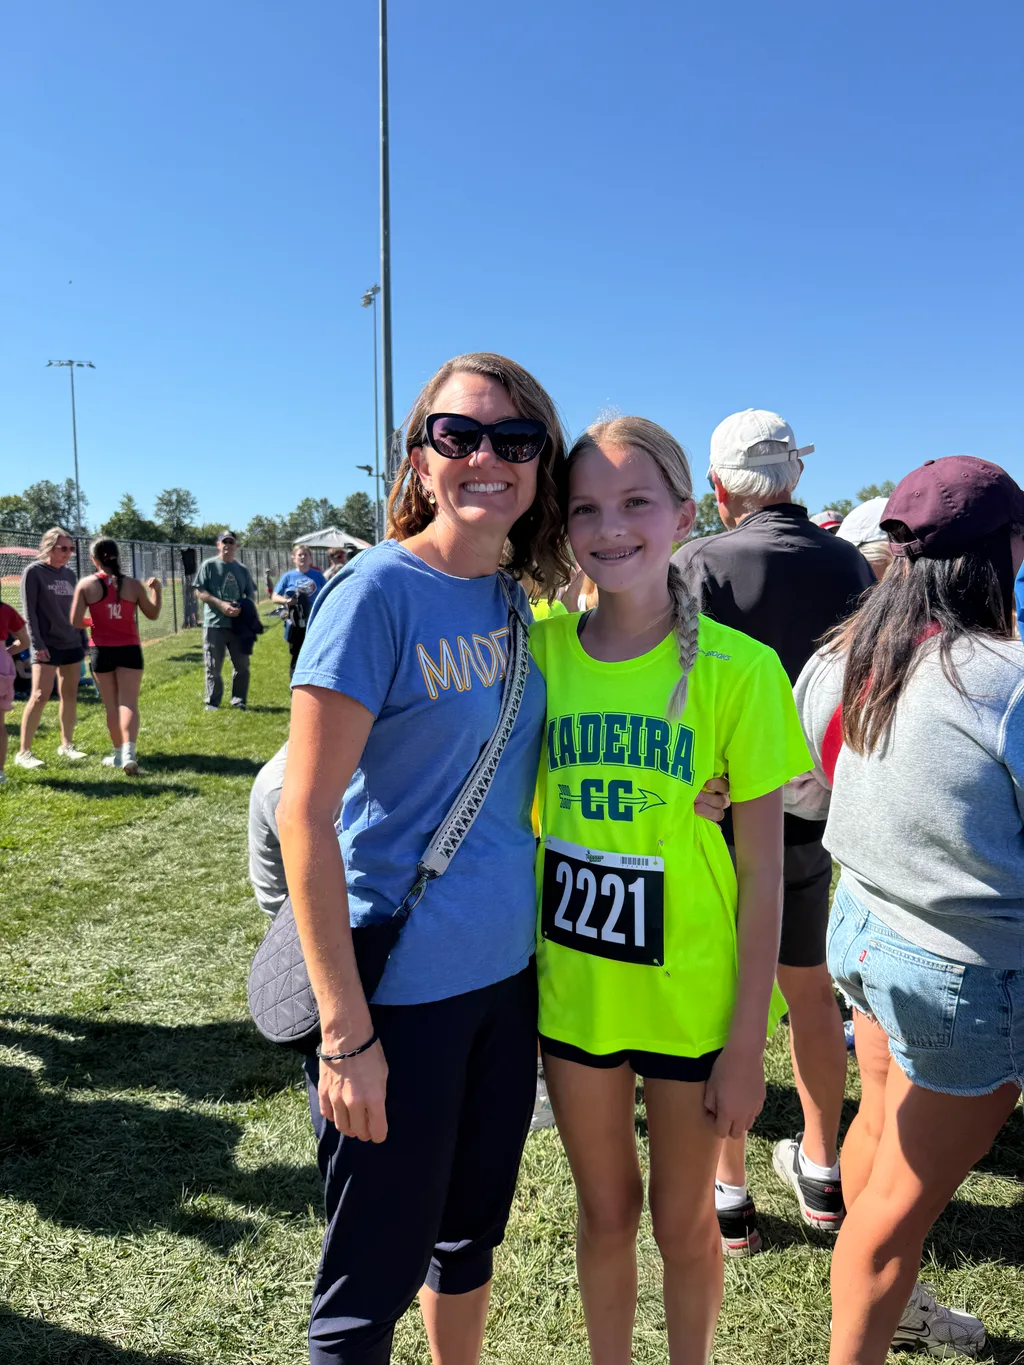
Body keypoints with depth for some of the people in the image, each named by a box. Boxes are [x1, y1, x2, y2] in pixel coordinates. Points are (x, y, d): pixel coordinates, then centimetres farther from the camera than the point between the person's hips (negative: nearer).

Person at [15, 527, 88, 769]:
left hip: (72, 644, 6)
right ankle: (23, 752, -3)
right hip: (47, 645, -6)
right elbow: (29, 611, -10)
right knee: (40, 696, -10)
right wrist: (37, 644, -16)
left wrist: (83, 641, 14)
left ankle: (66, 744, 19)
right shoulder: (33, 572, -5)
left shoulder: (69, 574, 12)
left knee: (70, 695, 8)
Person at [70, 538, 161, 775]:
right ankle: (129, 752, -22)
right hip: (129, 650, 0)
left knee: (112, 706, 12)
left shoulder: (86, 585, -5)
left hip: (102, 651, 0)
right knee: (128, 703, -3)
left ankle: (119, 753, 24)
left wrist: (92, 621, 14)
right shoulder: (133, 584, -2)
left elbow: (75, 622, -7)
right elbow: (153, 614, 10)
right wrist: (157, 589, 22)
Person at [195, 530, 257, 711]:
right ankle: (212, 703, 14)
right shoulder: (209, 565, 0)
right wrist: (221, 604, -16)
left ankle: (238, 701, 18)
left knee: (242, 665, 6)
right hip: (214, 624, -3)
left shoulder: (242, 569, 11)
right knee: (213, 667, 2)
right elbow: (200, 592, -4)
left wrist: (242, 608, -8)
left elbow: (251, 594, 13)